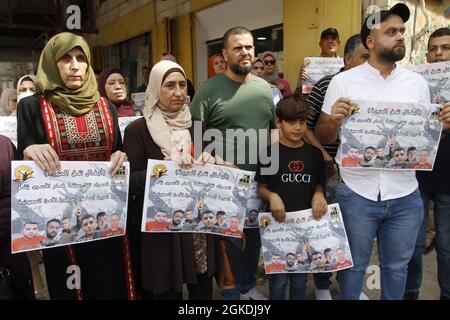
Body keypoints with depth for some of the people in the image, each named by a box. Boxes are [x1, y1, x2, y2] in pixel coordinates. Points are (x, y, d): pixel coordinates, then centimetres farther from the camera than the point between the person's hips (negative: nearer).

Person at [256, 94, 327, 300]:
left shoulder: (314, 154, 3)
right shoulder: (270, 153, -6)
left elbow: (319, 184, 14)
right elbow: (260, 188, -2)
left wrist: (319, 194, -8)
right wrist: (271, 196, -22)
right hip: (278, 221, -3)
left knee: (300, 277, 16)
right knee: (278, 278, 8)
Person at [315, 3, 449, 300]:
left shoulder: (418, 83, 5)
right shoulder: (343, 81, -3)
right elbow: (323, 137, 0)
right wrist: (334, 120, -21)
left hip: (405, 196, 3)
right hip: (356, 194, -2)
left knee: (397, 266, 18)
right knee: (354, 265, 14)